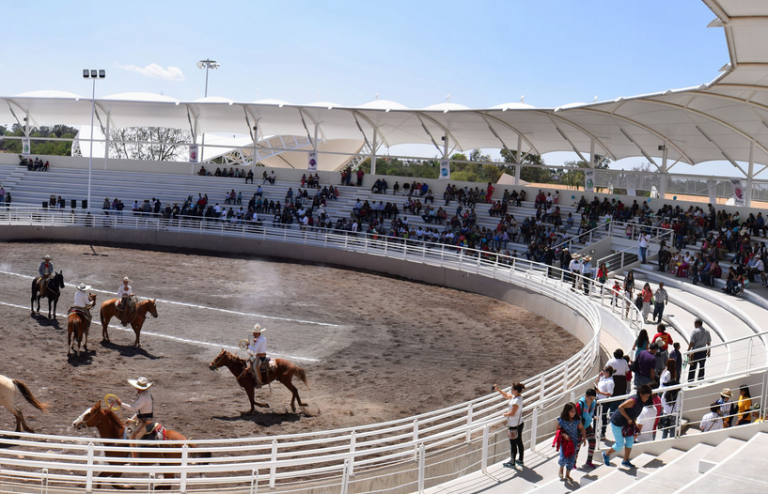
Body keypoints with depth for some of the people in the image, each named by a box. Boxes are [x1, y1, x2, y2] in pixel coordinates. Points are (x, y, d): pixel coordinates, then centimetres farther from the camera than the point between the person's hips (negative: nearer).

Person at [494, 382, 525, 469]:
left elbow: (512, 413, -24)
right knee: (519, 442, 19)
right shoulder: (516, 396, 0)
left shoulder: (516, 401, -28)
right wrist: (498, 389, 8)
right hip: (519, 423, 9)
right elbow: (506, 396, 15)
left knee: (513, 444, 6)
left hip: (514, 426, -9)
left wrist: (505, 414, -5)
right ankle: (520, 460, 33)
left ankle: (512, 462, 20)